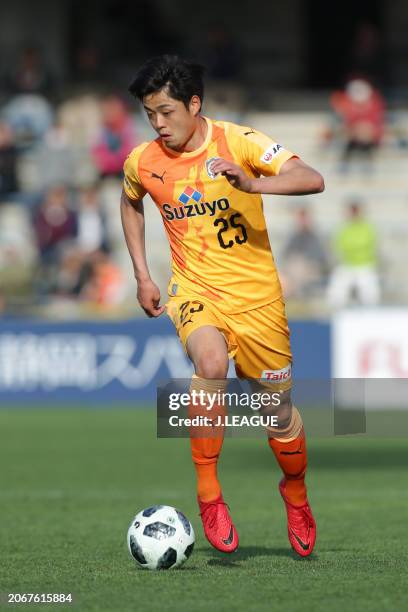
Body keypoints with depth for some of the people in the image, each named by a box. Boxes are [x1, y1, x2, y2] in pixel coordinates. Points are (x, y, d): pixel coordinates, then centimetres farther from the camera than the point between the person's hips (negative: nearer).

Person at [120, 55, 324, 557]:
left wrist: (252, 183, -38)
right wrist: (142, 277, 16)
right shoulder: (142, 162, -2)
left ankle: (296, 494, 38)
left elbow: (313, 180, -22)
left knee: (278, 407, 7)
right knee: (211, 363, -32)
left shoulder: (238, 142, -12)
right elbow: (130, 204, 22)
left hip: (256, 293, 0)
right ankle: (207, 492, -20)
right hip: (194, 289, 1)